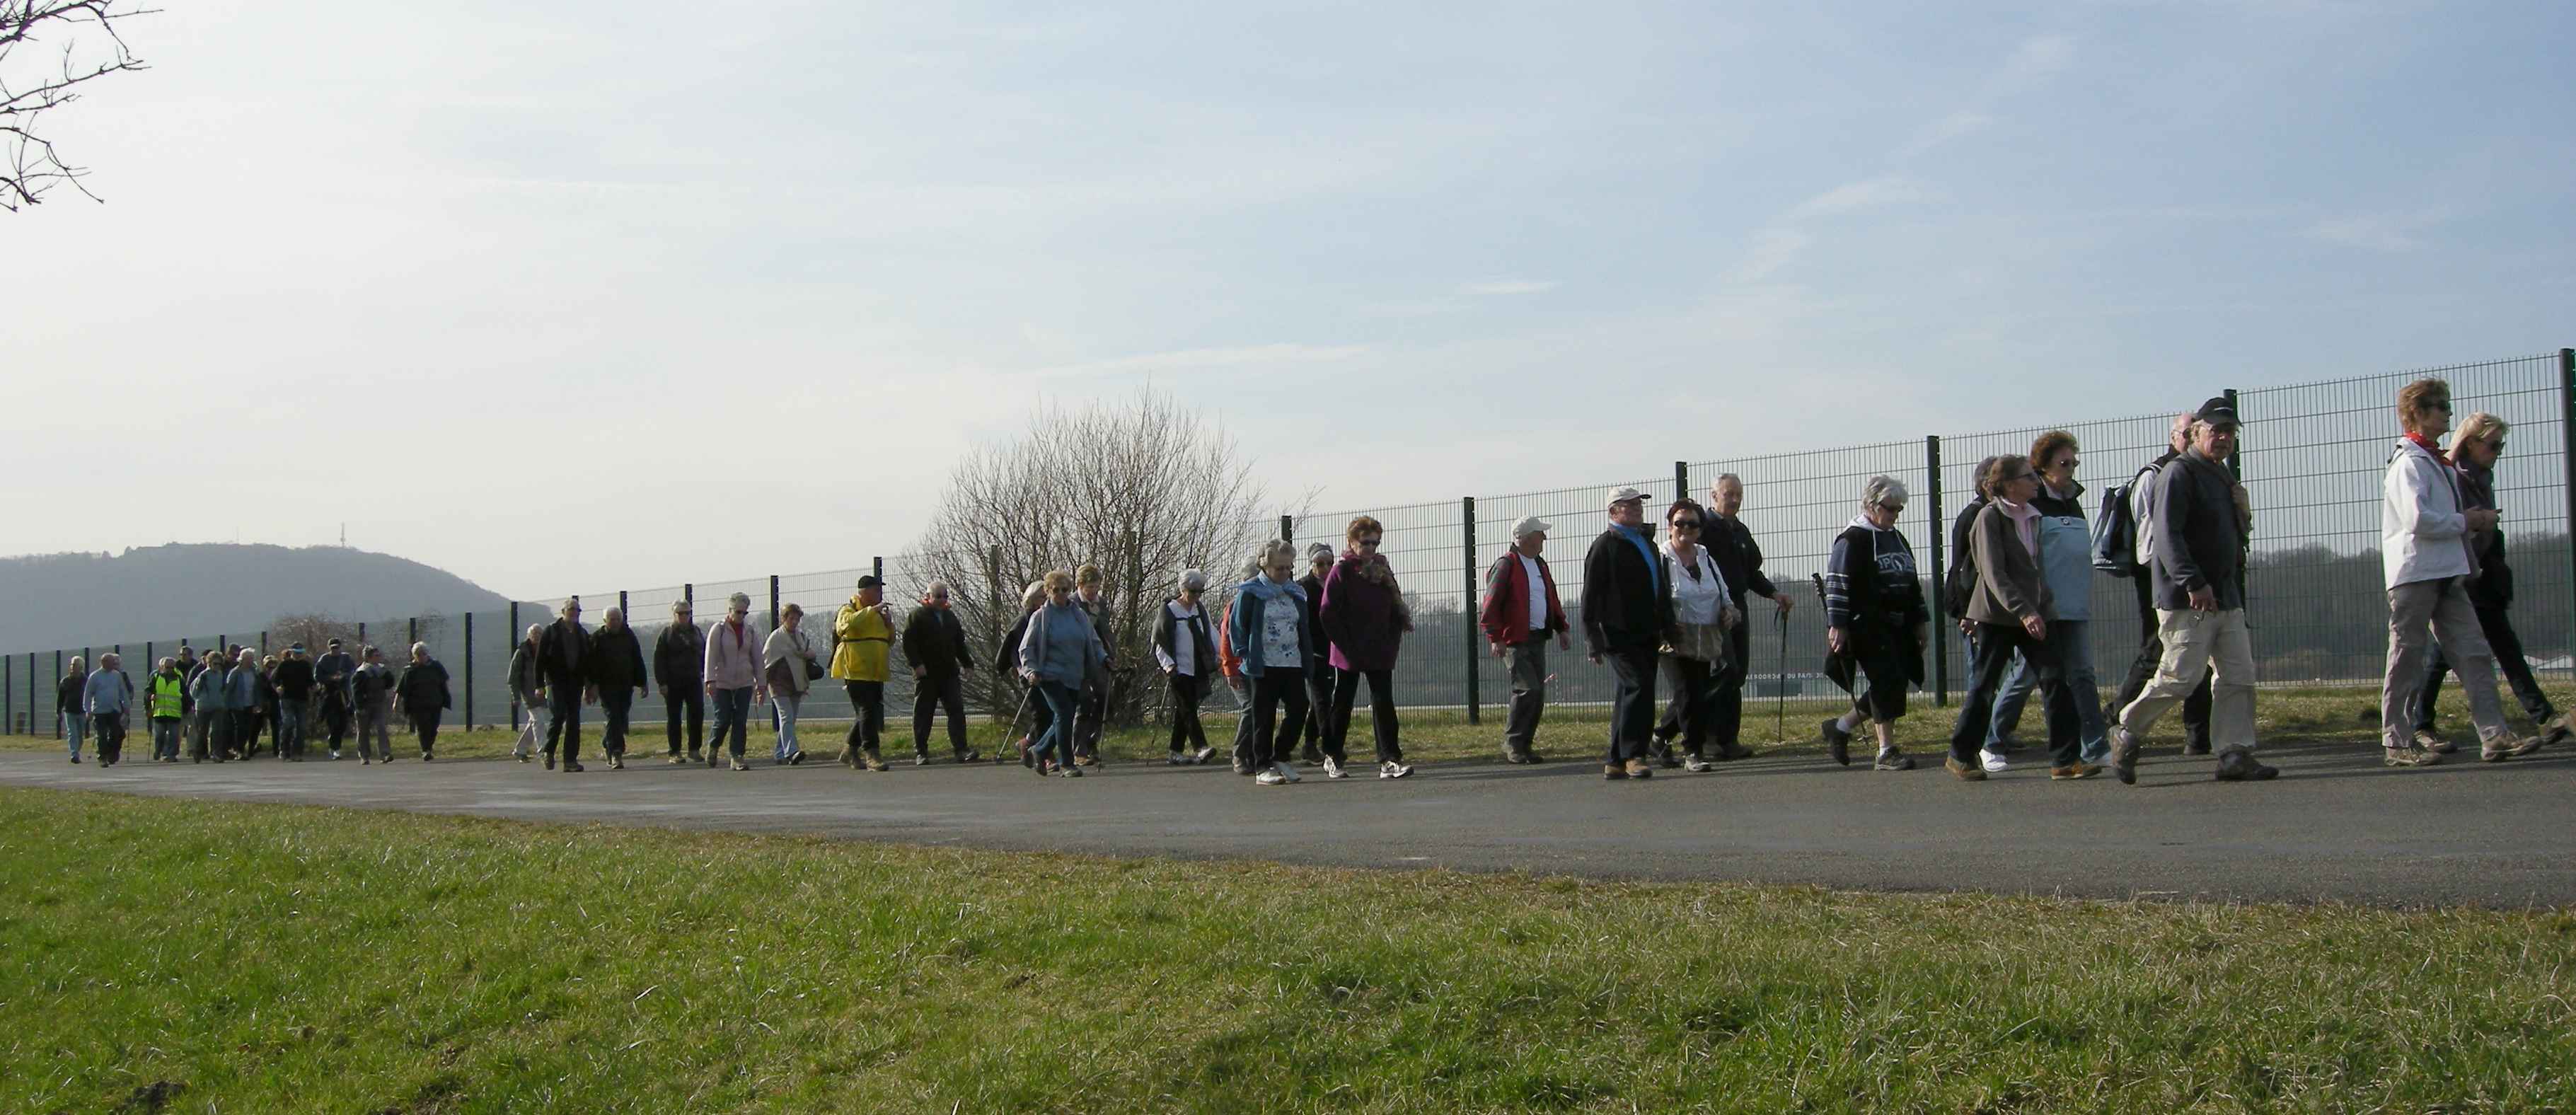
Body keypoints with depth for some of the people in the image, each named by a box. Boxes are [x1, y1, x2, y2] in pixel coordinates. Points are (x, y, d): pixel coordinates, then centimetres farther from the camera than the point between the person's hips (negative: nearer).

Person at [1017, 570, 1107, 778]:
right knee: (1064, 714, -14)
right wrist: (1031, 671, -11)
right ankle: (1066, 764, -5)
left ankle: (1039, 751, 32)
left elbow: (1093, 641, 17)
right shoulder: (1040, 616, -2)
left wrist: (1103, 658, 1)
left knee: (1063, 718, 8)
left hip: (1075, 678, 5)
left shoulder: (1080, 615, 8)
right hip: (1051, 676, -5)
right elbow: (1026, 648, 1)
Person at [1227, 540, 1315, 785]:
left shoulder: (1296, 593, 14)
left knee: (1299, 708, -4)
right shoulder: (1250, 593, -3)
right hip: (1265, 665, -5)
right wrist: (1246, 657, -9)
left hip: (1293, 664, 5)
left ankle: (1280, 757, 14)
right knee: (1264, 717, -1)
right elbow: (1237, 627, -2)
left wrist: (1307, 659, 11)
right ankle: (1262, 768, 7)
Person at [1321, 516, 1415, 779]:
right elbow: (1329, 613, -11)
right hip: (1349, 654, -4)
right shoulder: (1342, 571, -7)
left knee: (1384, 703, -2)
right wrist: (1345, 645, -14)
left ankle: (1390, 760, -4)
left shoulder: (1383, 570, 10)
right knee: (1342, 703, 7)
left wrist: (1393, 642, 3)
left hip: (1381, 652, 4)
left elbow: (1396, 608, 14)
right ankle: (1333, 757, 20)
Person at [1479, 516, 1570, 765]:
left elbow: (1552, 600, 26)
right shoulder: (1506, 565, -9)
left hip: (1538, 639, 8)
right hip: (1515, 640, -8)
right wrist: (1496, 637, -18)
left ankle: (1524, 745, 13)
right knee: (1528, 689, -16)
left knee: (1538, 694, 5)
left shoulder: (1540, 565, 18)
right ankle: (1512, 744, -5)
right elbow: (1491, 604, -13)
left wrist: (1561, 628, 16)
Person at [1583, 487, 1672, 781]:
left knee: (1628, 696, 9)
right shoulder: (1604, 546, -7)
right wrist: (1594, 641, -14)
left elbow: (1661, 591, 28)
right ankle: (1633, 756, -15)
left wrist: (1667, 629, 20)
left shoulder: (1647, 542, 20)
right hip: (1619, 634, -8)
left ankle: (1616, 762, 14)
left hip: (1646, 635, 8)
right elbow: (1591, 597, -10)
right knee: (1640, 686, -18)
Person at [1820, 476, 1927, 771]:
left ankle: (1840, 727, 23)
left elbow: (1912, 583, 25)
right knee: (1888, 682, -12)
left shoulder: (1897, 539, 17)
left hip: (1896, 628, 8)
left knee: (1893, 685, 6)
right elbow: (1837, 584, -14)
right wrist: (1837, 625, -18)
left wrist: (1921, 619, 21)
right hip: (1867, 627, -8)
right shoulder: (1852, 540, -9)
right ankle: (1886, 752, -5)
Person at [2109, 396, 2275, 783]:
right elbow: (2168, 536, -19)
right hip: (2186, 601, -9)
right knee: (2180, 677, -10)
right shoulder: (2179, 473, -9)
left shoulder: (2223, 478, 20)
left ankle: (2235, 754, 6)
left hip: (2226, 596, 9)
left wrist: (2241, 514, 8)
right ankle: (2126, 733, 7)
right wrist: (2194, 584, -25)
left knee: (2238, 677, 3)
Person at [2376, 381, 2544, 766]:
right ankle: (2396, 743, 3)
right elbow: (2418, 519, -23)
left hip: (2447, 574, 9)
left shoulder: (2439, 462, 21)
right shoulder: (2410, 462, -10)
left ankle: (2494, 736, -2)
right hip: (2415, 572, -9)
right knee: (2407, 659, -3)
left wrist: (2477, 522, 9)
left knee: (2474, 653, 1)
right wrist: (2466, 522, -10)